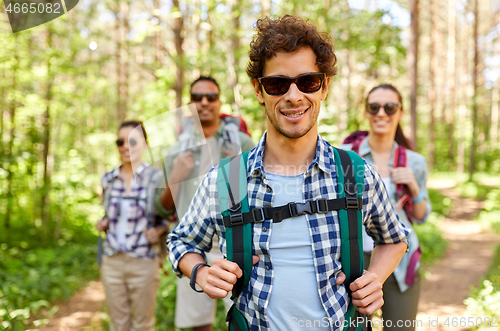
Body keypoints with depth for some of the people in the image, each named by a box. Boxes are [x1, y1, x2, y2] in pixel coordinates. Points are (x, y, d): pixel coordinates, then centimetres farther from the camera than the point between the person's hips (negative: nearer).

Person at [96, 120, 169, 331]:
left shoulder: (156, 178, -7)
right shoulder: (108, 179, 6)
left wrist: (158, 230, -15)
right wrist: (102, 223, 2)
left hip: (143, 263, -4)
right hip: (112, 261, 4)